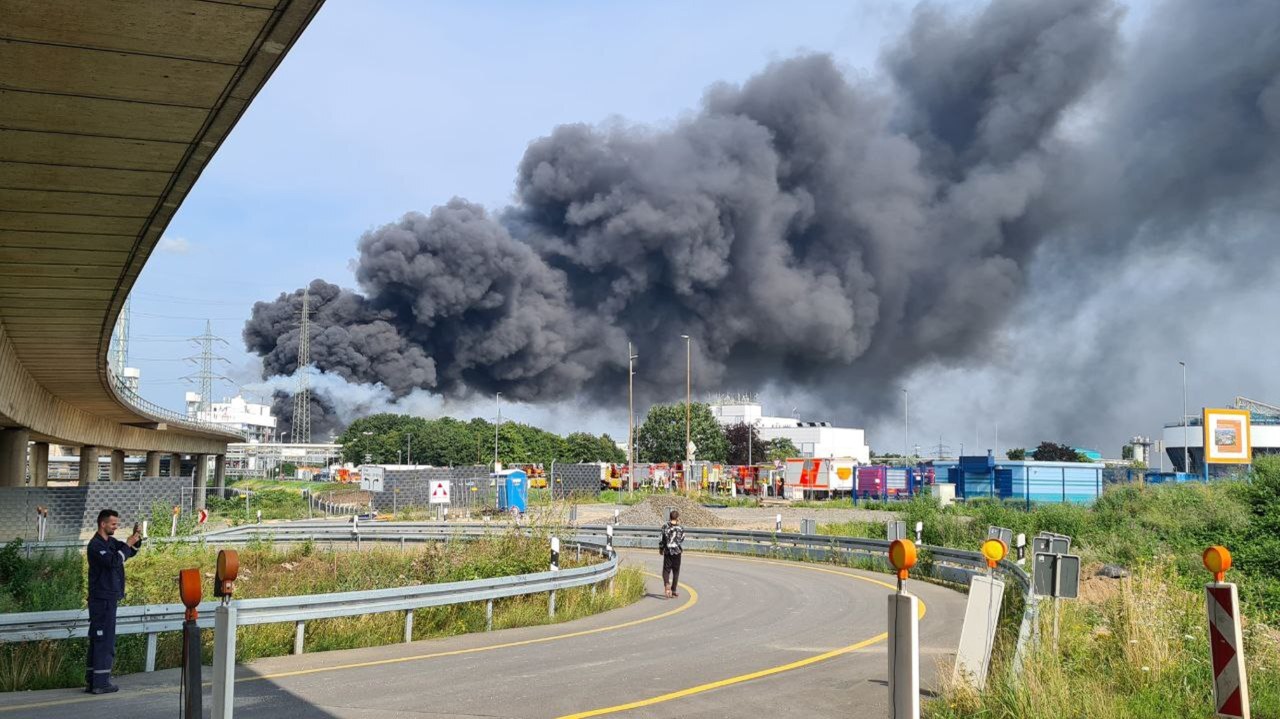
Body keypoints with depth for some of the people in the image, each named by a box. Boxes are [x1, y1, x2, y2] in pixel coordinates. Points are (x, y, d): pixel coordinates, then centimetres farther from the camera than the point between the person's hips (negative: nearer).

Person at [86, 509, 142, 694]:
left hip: (108, 598, 9)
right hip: (102, 599, -9)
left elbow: (130, 553, 20)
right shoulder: (95, 545, -13)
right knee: (104, 640, -7)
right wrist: (127, 544, -17)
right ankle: (100, 683, -4)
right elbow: (113, 561, -26)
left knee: (97, 639, 12)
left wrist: (136, 539, 3)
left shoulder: (111, 542, 13)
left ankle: (91, 681, 17)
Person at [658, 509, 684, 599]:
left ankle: (667, 584, -23)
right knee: (675, 571, 11)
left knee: (666, 570, 5)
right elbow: (682, 540, -2)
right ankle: (673, 590, 16)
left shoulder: (665, 527, -5)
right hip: (677, 552, 0)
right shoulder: (680, 529, -8)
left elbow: (661, 539, -2)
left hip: (667, 552, 1)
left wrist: (661, 549, 12)